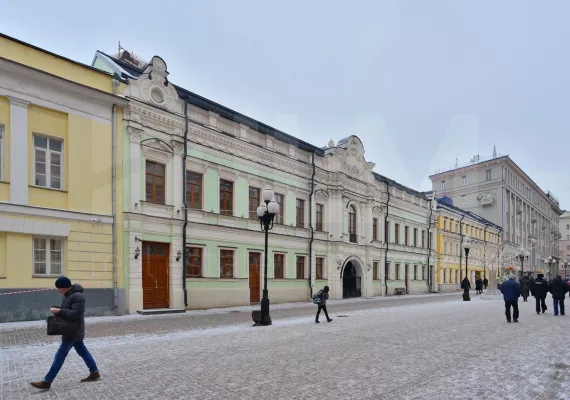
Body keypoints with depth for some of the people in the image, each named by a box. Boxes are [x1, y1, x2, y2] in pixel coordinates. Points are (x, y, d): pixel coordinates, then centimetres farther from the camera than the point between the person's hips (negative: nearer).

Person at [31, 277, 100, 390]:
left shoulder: (77, 297, -23)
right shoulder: (69, 295, 10)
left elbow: (76, 314, -29)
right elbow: (67, 310, 19)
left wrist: (59, 311, -25)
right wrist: (57, 310, -1)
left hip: (73, 331, -10)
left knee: (60, 356, -2)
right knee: (83, 351, 14)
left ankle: (47, 382, 6)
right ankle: (94, 373, 21)